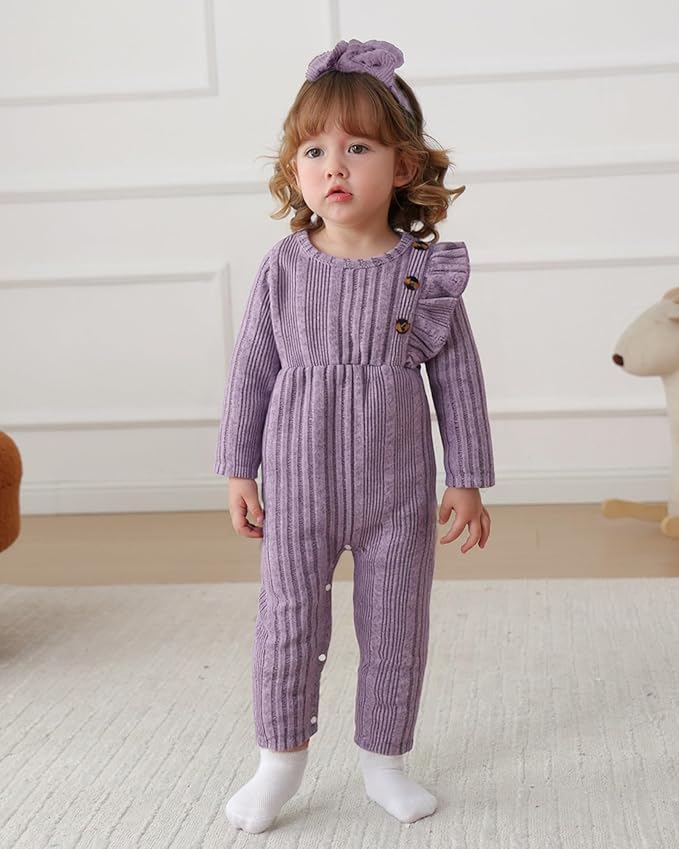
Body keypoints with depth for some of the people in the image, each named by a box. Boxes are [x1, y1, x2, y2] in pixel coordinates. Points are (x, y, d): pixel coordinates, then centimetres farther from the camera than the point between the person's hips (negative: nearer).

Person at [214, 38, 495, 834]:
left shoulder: (425, 270, -6)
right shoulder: (283, 268, -5)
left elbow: (457, 377, -1)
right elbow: (251, 369, 2)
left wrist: (467, 480, 0)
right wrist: (239, 471, 2)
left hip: (397, 486, 0)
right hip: (298, 482, 0)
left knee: (396, 626, 10)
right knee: (288, 621, 5)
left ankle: (382, 759, 29)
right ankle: (281, 755, 26)